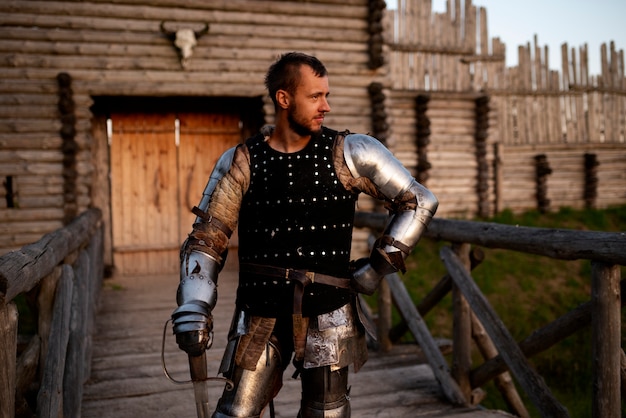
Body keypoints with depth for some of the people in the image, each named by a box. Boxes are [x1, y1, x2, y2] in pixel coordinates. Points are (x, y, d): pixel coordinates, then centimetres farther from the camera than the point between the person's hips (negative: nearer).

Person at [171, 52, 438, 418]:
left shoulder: (349, 154, -5)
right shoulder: (241, 163, -3)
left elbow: (419, 203, 1)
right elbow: (206, 242, 1)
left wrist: (381, 264, -5)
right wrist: (192, 312, -11)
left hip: (327, 314, 0)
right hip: (260, 316, 1)